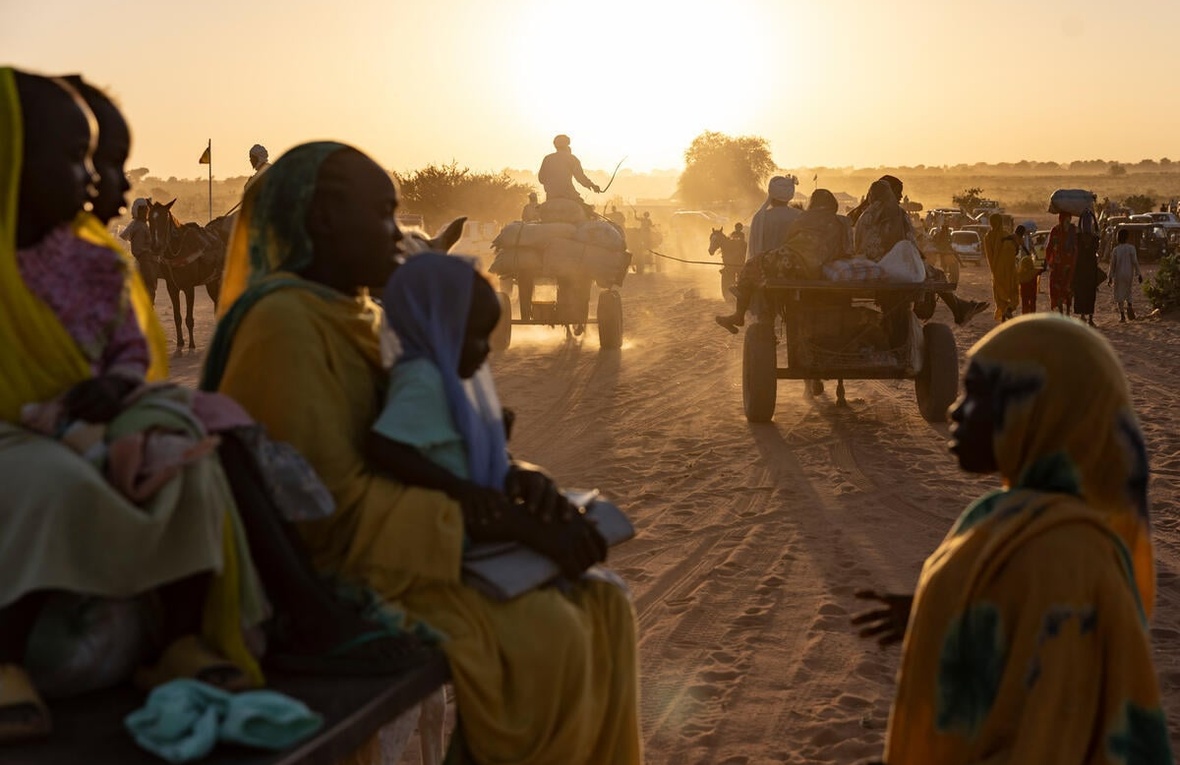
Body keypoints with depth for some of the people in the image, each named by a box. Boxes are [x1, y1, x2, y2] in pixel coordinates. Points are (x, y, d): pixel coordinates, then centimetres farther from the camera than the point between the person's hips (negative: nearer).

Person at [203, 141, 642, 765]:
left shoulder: (358, 318, 12)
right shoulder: (286, 326, -18)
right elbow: (330, 506, -23)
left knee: (600, 609, 1)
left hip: (396, 549, 9)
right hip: (333, 579, -9)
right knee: (544, 642, -19)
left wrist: (511, 478, -4)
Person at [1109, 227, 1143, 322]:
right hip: (1129, 274, 1)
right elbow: (1135, 262, -7)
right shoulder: (1131, 248, -6)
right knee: (1128, 292, 19)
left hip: (1118, 274, -1)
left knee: (1119, 295, 5)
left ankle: (1122, 315, 1)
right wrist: (1139, 274, -1)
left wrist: (1110, 277, 5)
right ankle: (1129, 306, -10)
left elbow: (1112, 264, -2)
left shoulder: (1116, 249, -5)